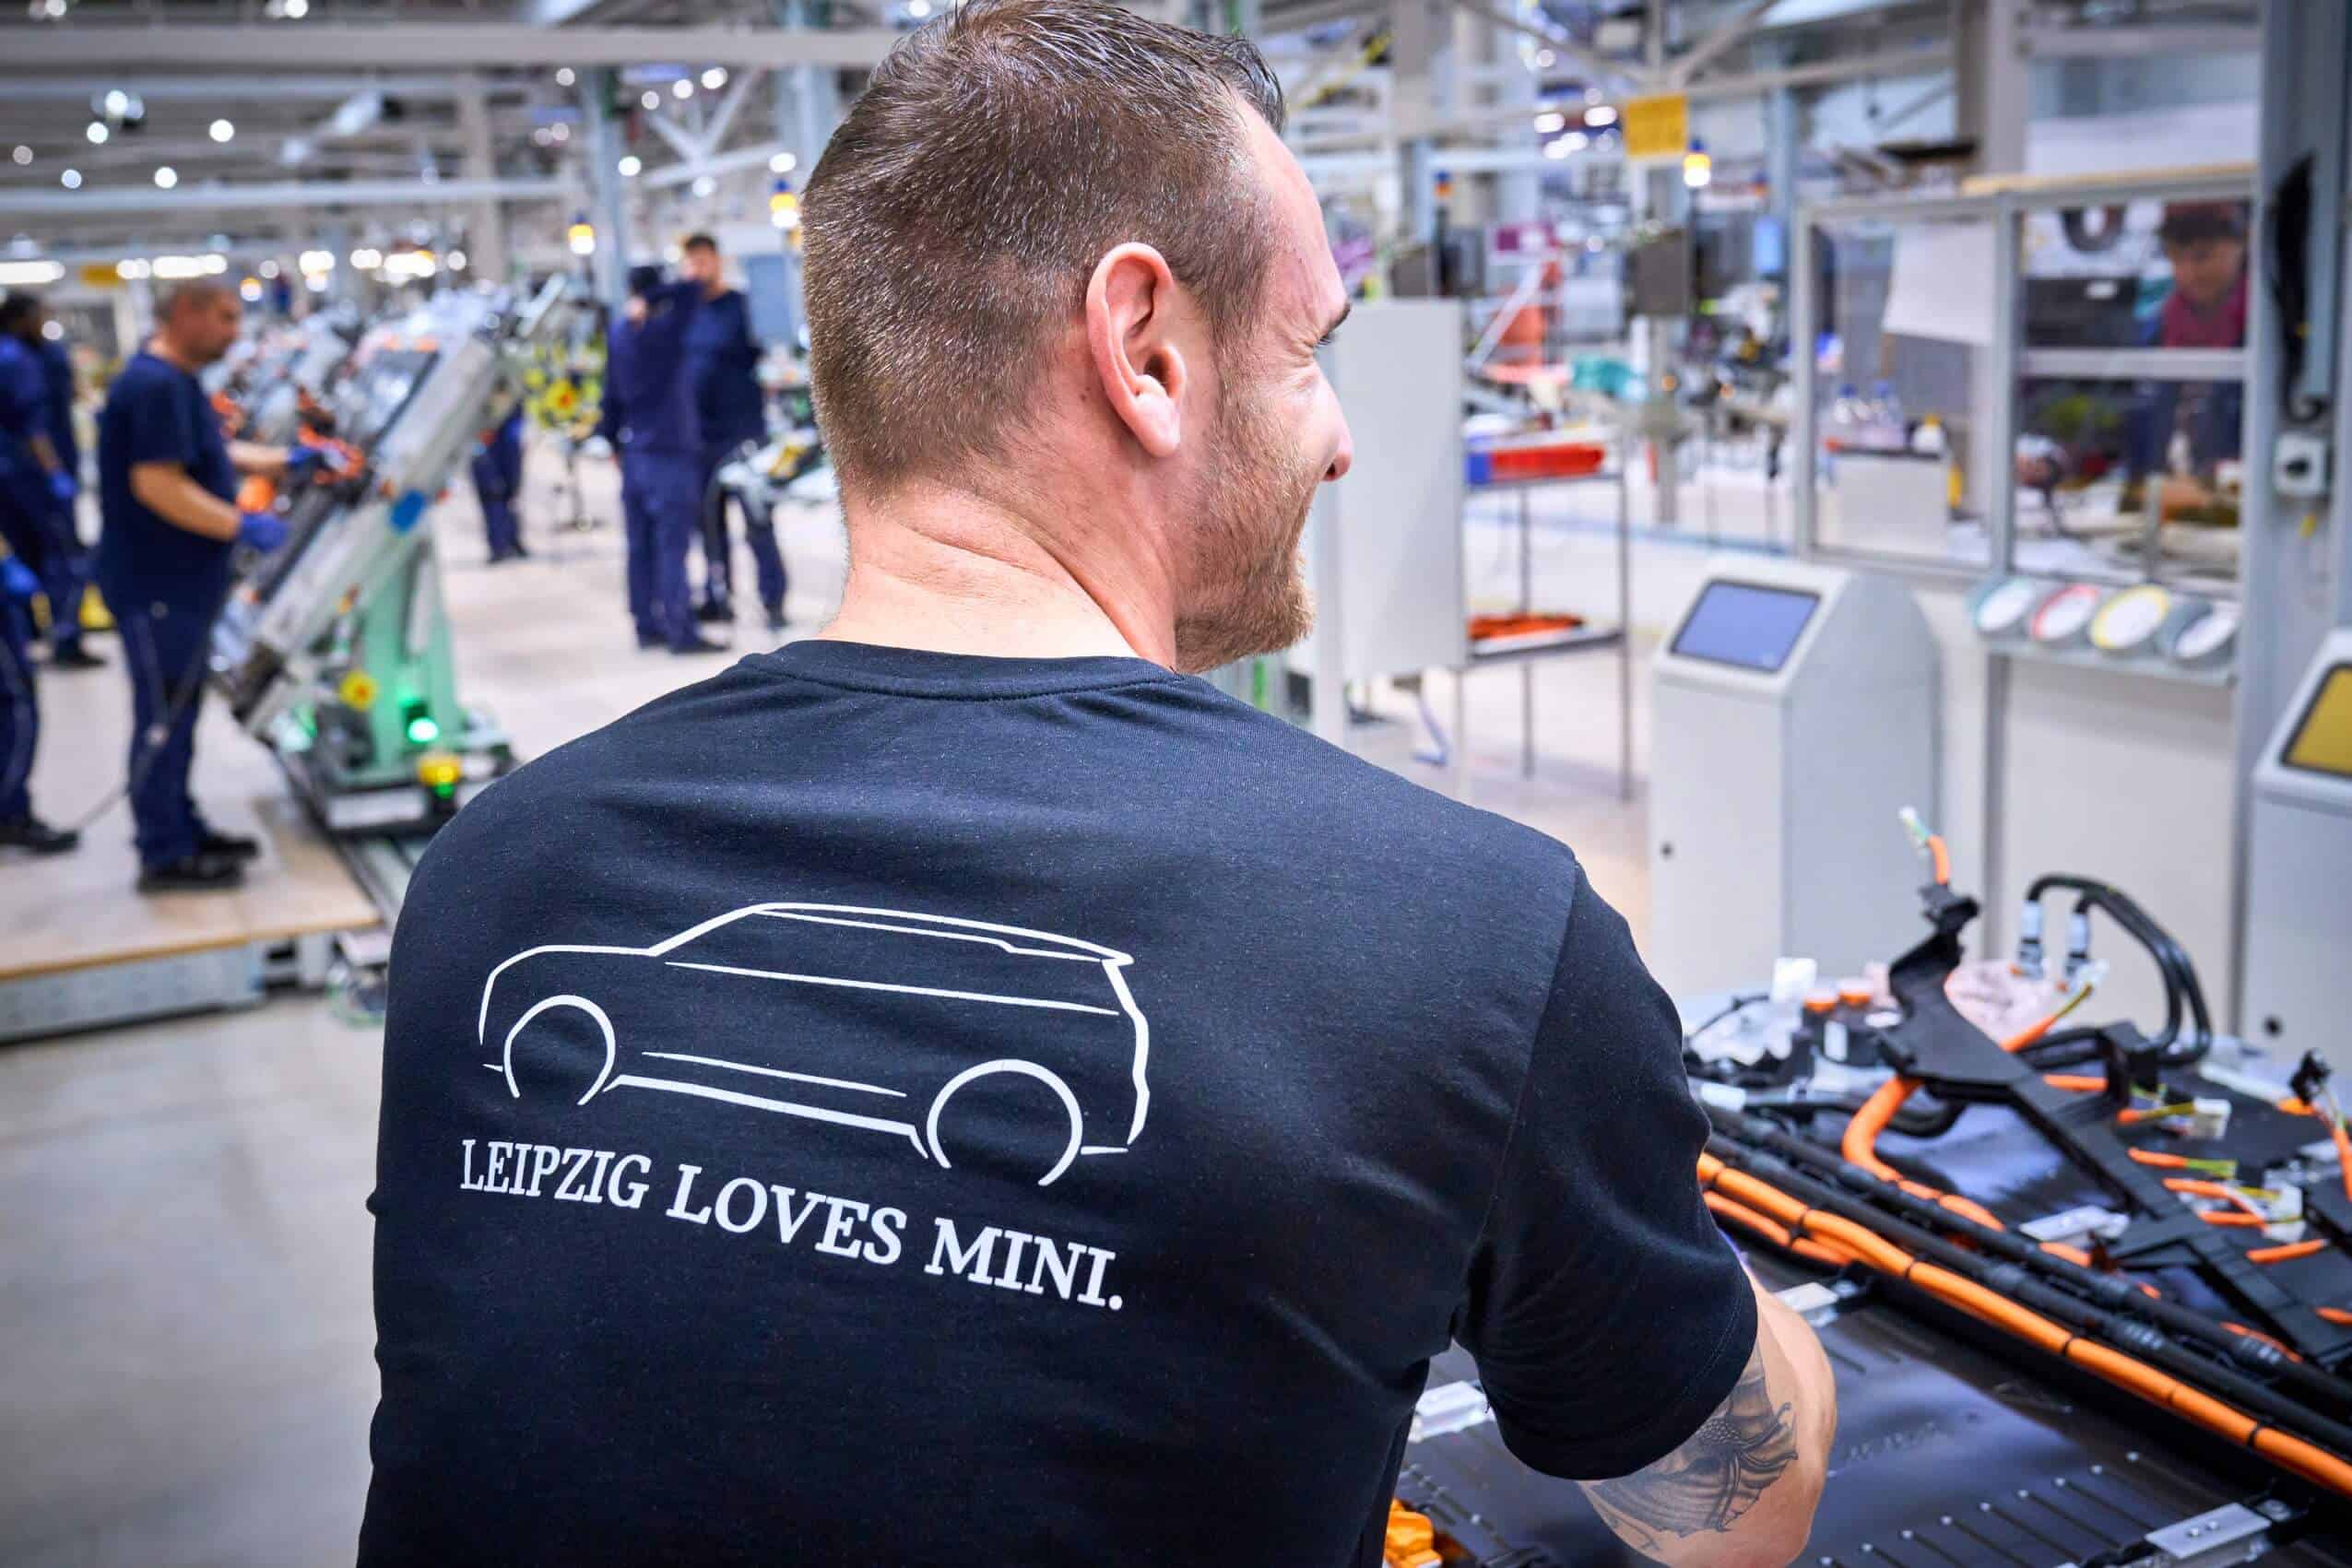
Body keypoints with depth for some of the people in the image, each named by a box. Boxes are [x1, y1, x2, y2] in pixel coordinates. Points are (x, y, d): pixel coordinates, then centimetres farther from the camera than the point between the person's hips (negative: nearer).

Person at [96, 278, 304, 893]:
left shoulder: (175, 382, 13)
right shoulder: (155, 385, -20)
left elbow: (210, 456, 24)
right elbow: (157, 484, -27)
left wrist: (288, 462, 17)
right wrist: (242, 526, -23)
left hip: (179, 580, 10)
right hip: (156, 584, -10)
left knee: (179, 711, 17)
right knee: (162, 716, -3)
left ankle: (181, 828, 28)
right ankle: (164, 856, 5)